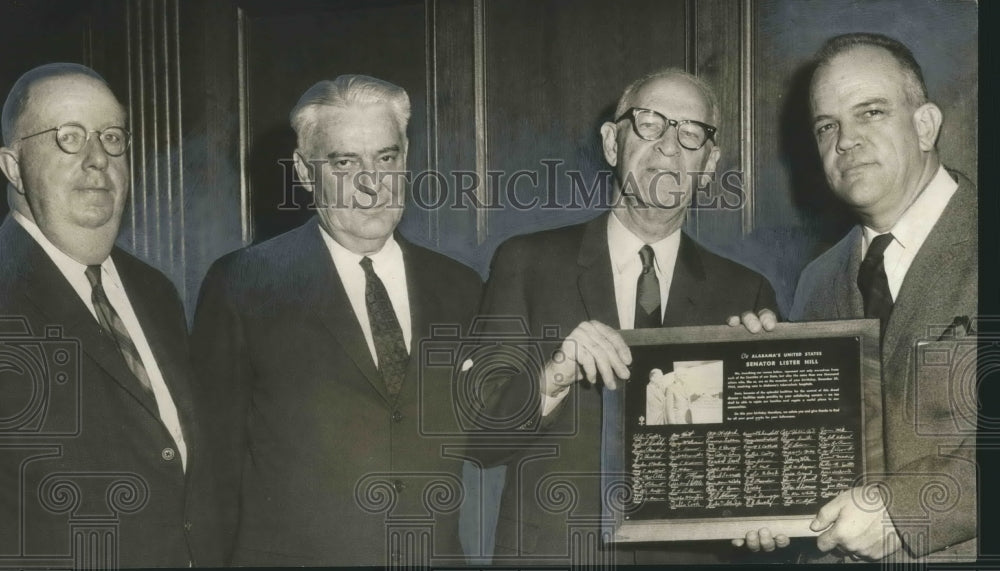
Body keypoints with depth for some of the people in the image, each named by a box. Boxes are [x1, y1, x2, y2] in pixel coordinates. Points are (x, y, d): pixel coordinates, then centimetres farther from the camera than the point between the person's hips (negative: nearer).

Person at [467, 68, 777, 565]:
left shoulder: (746, 296, 0)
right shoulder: (526, 263, -3)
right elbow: (479, 437, -6)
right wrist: (551, 379, -23)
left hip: (688, 552, 1)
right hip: (549, 551, -1)